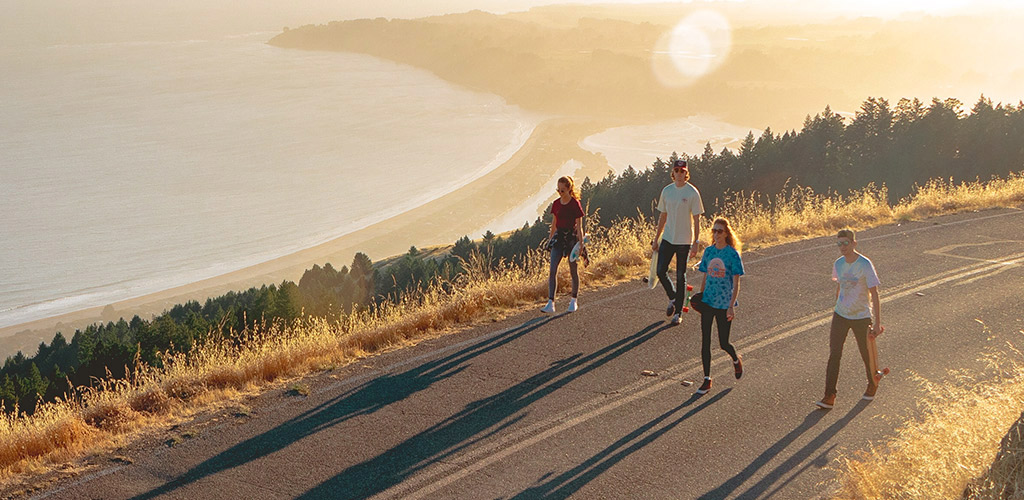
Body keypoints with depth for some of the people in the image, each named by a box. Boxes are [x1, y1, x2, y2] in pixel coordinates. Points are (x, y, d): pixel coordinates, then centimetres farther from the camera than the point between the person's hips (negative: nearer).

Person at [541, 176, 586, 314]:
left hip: (572, 237, -4)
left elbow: (579, 226, -10)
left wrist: (580, 243, -13)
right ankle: (550, 303, -11)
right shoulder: (556, 204, 5)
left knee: (573, 270, 6)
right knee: (552, 269, -8)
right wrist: (550, 239, 18)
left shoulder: (575, 204, -10)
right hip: (559, 237, 4)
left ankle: (574, 301, 23)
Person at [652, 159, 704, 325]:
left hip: (684, 241, -4)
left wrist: (695, 243, -12)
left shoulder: (692, 192, -8)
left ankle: (678, 312, 11)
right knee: (661, 271, -1)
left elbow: (696, 220, -7)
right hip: (667, 238, 4)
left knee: (681, 276, 2)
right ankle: (673, 298, 26)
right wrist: (656, 239, 13)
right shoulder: (667, 191, 6)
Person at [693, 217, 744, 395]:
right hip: (708, 302, 4)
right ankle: (707, 380, 7)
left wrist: (731, 306, -17)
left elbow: (736, 284, -10)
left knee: (723, 343, 5)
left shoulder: (733, 254, -9)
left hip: (724, 303, -4)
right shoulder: (708, 251, 4)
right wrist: (699, 297, 10)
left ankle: (736, 360, 39)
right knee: (705, 341, -1)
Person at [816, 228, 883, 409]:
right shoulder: (838, 264, 1)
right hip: (840, 315, 4)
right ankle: (830, 395, -3)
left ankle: (872, 384, 39)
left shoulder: (865, 265, -16)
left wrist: (877, 323, -14)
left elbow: (874, 294, -14)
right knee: (834, 354, -4)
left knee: (866, 354, 11)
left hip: (861, 317, -4)